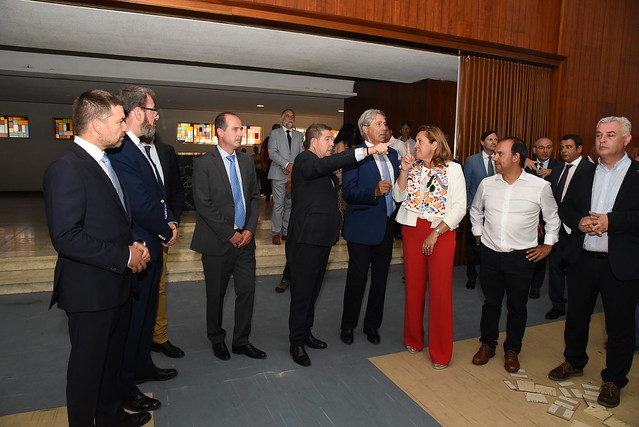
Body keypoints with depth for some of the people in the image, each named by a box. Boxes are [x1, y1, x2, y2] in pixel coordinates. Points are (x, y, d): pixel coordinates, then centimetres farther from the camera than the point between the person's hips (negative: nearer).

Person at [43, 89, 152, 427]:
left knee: (112, 357, 24)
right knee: (88, 364, 11)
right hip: (89, 290, -9)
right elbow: (66, 238, -26)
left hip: (116, 284, 9)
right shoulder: (65, 169, -20)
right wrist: (124, 256, -20)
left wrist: (134, 244, 0)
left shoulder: (103, 161, 10)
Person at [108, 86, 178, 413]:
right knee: (133, 318, 5)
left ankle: (142, 367, 42)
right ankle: (124, 387, 24)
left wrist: (170, 220, 0)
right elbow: (140, 204, -26)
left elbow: (158, 195, 16)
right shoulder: (121, 151, -22)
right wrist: (166, 232, -11)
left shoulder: (140, 149, 12)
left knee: (146, 312, 23)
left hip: (151, 248, 10)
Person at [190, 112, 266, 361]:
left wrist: (250, 229, -3)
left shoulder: (247, 161, 9)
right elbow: (204, 205, -12)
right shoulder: (203, 163, -8)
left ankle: (241, 341, 24)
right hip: (218, 242, -4)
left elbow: (255, 197, 10)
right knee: (216, 294, 10)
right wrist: (229, 234, -13)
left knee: (247, 290, 7)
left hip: (245, 239, 5)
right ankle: (217, 340, 32)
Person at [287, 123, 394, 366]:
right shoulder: (305, 160, -12)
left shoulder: (324, 167, 18)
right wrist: (367, 150, -38)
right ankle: (296, 343, 14)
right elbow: (325, 164, -33)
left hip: (323, 237, 9)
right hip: (306, 239, -9)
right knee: (302, 292, 0)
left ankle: (305, 333, 33)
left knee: (313, 290, 18)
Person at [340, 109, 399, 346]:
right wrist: (374, 192, -30)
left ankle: (372, 325, 31)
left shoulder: (392, 153, 12)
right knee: (357, 279, 5)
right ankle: (348, 326, 24)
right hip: (362, 227, -6)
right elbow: (348, 192, -18)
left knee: (380, 279, 14)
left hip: (386, 226, 6)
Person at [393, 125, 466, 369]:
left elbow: (460, 207, -7)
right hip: (412, 230, 3)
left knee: (441, 290, 0)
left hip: (441, 233, -3)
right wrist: (404, 172, -9)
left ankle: (440, 352, 14)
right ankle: (413, 339, 29)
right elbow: (399, 197, 3)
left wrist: (435, 233, -13)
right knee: (413, 286, 10)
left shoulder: (452, 169, -3)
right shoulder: (413, 167, 7)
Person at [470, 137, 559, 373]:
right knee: (491, 302, 14)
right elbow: (475, 211, 18)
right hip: (489, 254, 2)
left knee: (517, 306, 11)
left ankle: (512, 349, 30)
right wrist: (478, 234, 12)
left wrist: (547, 245, 5)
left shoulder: (540, 186, -7)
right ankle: (487, 344, 32)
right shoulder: (487, 184, 0)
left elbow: (552, 217, 7)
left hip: (521, 257, -2)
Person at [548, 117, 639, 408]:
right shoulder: (582, 176, 10)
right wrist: (580, 222, -10)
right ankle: (574, 362, 39)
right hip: (582, 260, 5)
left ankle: (613, 380, 28)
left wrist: (611, 221, -24)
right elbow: (565, 209, 8)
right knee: (576, 316, 18)